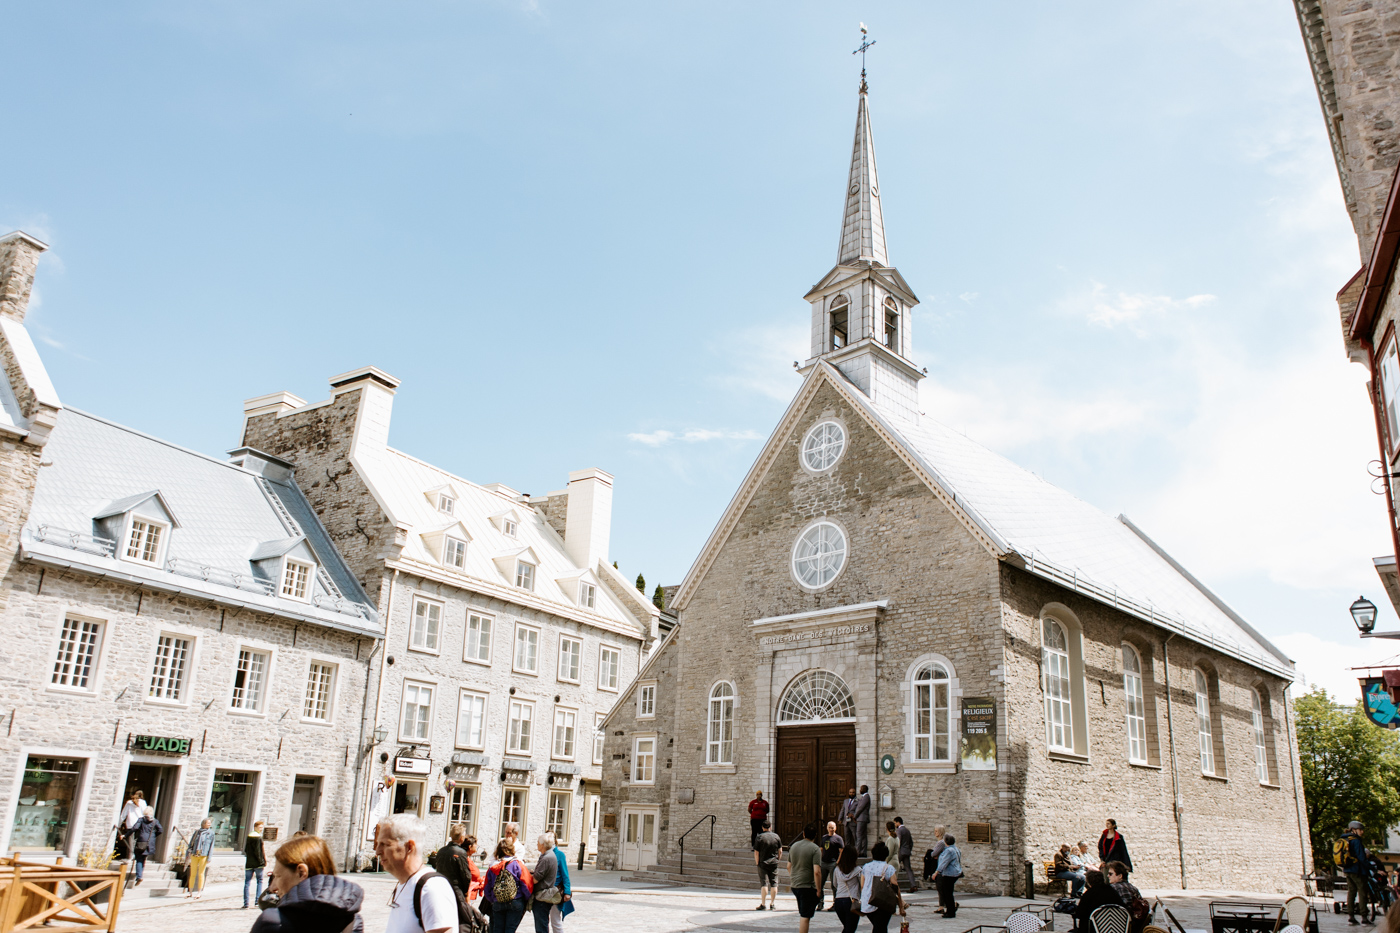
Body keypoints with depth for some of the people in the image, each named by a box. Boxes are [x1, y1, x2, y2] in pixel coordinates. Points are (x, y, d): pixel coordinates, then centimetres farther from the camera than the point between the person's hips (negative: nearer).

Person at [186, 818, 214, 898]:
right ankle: (190, 892, 15)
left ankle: (199, 893, 6)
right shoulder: (197, 832, 9)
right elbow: (191, 843, 15)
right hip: (194, 855, 2)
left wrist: (209, 858, -5)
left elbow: (211, 846, 1)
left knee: (201, 874, 0)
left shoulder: (210, 833, 4)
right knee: (193, 874, 5)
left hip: (204, 856, -2)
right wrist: (188, 853, 10)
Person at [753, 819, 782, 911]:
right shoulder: (777, 836, 2)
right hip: (774, 864, 2)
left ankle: (763, 904, 0)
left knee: (764, 884, -1)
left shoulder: (759, 837, -8)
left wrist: (757, 862, 2)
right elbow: (780, 851, 7)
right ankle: (772, 904, 10)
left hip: (763, 863, -2)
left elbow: (756, 852, -8)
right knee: (774, 884, 8)